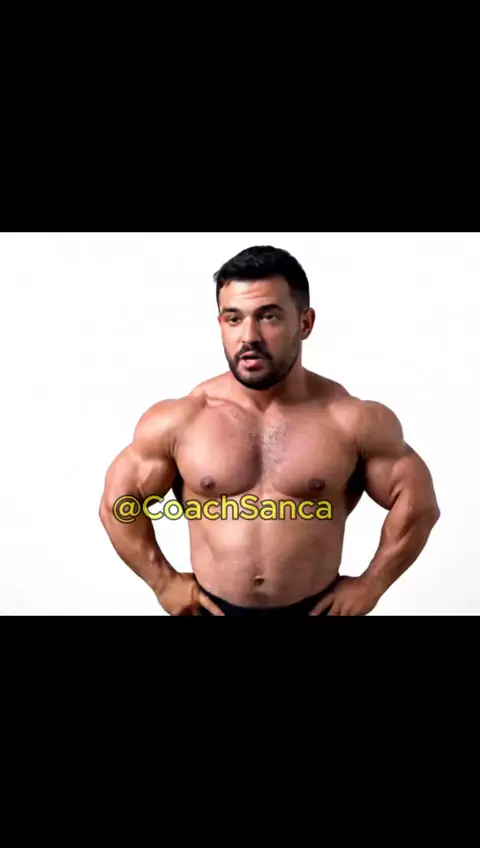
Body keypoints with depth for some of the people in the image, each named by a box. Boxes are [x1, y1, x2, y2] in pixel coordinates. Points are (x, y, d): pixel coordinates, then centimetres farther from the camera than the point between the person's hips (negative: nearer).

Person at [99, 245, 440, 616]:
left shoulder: (352, 419, -11)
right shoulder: (177, 420, -10)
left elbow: (417, 503, -1)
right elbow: (118, 502, 1)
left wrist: (370, 585, -2)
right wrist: (165, 582, 0)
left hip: (317, 609, 0)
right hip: (213, 608, 1)